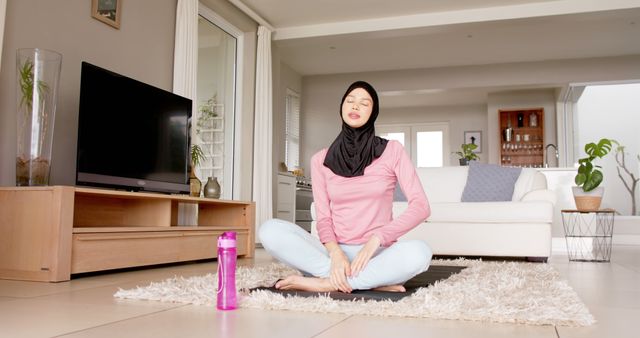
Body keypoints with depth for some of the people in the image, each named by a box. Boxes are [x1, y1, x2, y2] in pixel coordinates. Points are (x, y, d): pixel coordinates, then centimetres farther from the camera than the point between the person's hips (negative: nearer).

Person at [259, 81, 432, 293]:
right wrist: (335, 252, -20)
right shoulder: (321, 160, 7)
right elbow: (323, 218, 2)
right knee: (270, 230, -24)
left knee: (419, 252, -35)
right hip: (335, 253, 2)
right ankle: (374, 280, -24)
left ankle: (328, 283, -23)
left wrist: (377, 238, -18)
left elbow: (421, 206, -5)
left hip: (376, 254, -2)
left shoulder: (392, 151, 2)